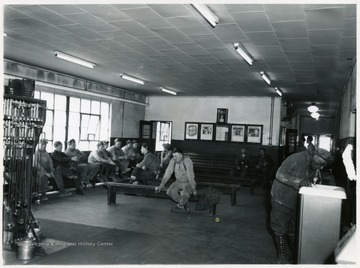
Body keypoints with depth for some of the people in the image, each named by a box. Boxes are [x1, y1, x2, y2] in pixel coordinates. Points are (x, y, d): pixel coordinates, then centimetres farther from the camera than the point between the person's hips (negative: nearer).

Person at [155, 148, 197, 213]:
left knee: (184, 194, -34)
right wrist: (160, 186, -16)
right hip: (178, 182, 5)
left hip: (188, 183, -5)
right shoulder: (173, 161, -13)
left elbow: (190, 176, -29)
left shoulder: (187, 161, -28)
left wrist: (194, 189, -27)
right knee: (170, 192, -20)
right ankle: (185, 203, 4)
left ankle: (180, 205, 1)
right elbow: (167, 174, -12)